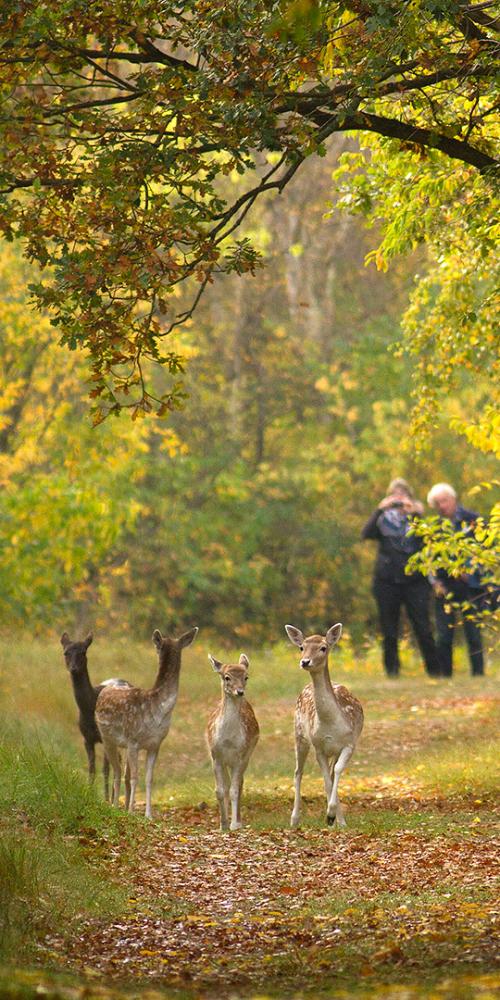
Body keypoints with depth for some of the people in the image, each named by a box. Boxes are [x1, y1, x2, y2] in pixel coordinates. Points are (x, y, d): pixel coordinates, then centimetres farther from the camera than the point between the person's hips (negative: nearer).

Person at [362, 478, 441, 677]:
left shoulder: (416, 516, 8)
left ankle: (434, 670, 3)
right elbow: (366, 533, -9)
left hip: (415, 581, -1)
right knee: (389, 631, 3)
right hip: (387, 582, 1)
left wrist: (415, 513, -19)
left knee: (423, 629, -6)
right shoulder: (384, 519, 8)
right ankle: (392, 670, 13)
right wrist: (380, 510, -17)